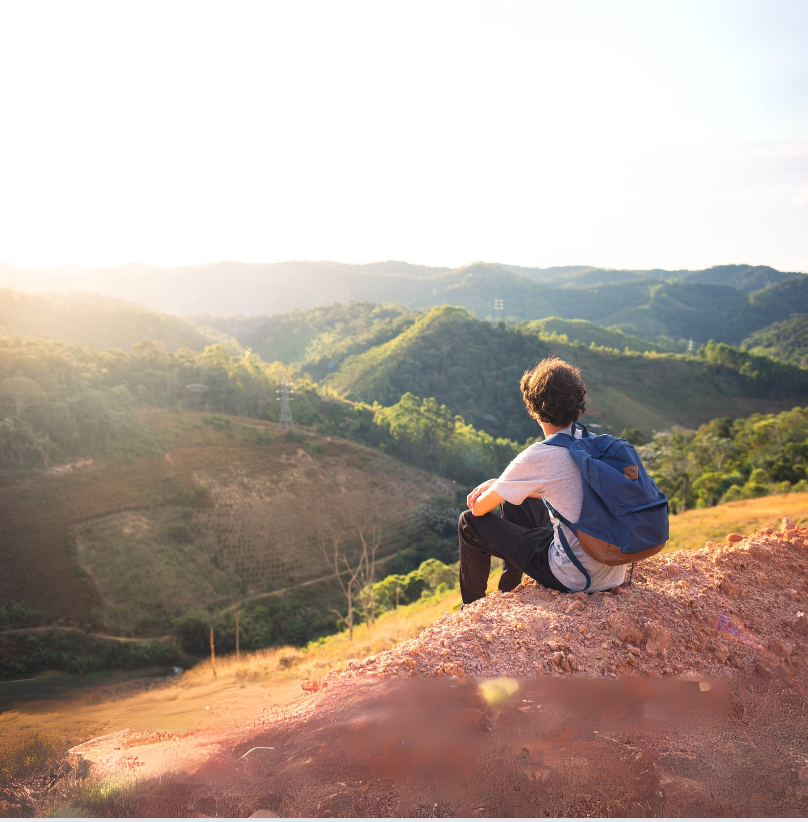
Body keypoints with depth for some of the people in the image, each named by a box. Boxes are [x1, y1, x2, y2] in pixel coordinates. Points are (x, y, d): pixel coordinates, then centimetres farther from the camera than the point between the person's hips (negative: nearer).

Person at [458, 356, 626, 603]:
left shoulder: (538, 457, -22)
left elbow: (480, 508, -10)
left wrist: (490, 491, 14)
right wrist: (495, 484, 13)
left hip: (576, 580, -7)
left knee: (470, 522, 6)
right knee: (513, 501, 25)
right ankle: (507, 593, 43)